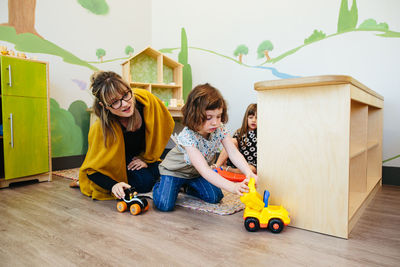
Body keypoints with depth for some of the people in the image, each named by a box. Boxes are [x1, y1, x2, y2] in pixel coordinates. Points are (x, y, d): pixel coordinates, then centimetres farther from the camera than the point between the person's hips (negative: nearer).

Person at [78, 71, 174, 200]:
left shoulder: (146, 99, -29)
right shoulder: (100, 129, -33)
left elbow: (162, 129, -11)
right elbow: (93, 170, -22)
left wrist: (147, 158, -10)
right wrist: (113, 185, -40)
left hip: (142, 155, 4)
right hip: (116, 165, -3)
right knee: (144, 182, -23)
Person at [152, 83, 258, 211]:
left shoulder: (219, 129, -20)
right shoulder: (187, 136, -38)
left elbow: (234, 153, -25)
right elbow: (204, 170, -44)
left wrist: (249, 173, -44)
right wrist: (232, 187, -54)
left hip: (195, 172, 5)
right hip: (175, 170, -5)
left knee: (216, 197, -6)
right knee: (165, 205, -18)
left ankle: (188, 187, 21)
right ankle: (159, 185, 17)